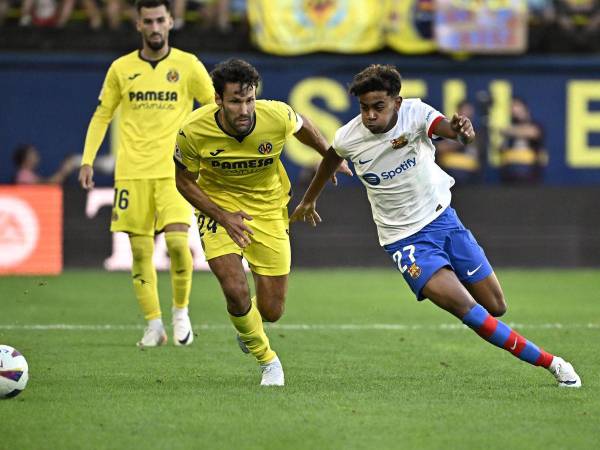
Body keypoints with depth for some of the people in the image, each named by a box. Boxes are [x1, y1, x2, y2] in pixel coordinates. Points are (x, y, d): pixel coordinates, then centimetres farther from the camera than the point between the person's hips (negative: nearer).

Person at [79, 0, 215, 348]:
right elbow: (102, 116, 14)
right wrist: (88, 159, 5)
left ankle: (181, 312, 4)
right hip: (132, 172, 2)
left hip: (174, 169, -2)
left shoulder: (188, 66, 2)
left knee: (177, 241, -17)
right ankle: (154, 325, 10)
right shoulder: (121, 69, 7)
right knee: (141, 251, 0)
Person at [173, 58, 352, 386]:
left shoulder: (277, 116, -24)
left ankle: (246, 330, 41)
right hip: (218, 205, -1)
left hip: (268, 210, 1)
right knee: (236, 291, -22)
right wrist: (223, 216, -20)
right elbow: (184, 180, -8)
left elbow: (303, 127, 2)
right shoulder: (193, 132, -25)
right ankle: (267, 360, 8)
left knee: (271, 311, 0)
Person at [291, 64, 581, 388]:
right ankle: (548, 362, -16)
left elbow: (449, 129, -39)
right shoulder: (348, 138, -11)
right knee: (461, 306, -22)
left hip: (442, 218, 1)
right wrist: (309, 200, 29)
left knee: (495, 307, 4)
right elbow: (330, 160, 14)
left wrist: (462, 131, -63)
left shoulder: (414, 113, -17)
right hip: (405, 239, -1)